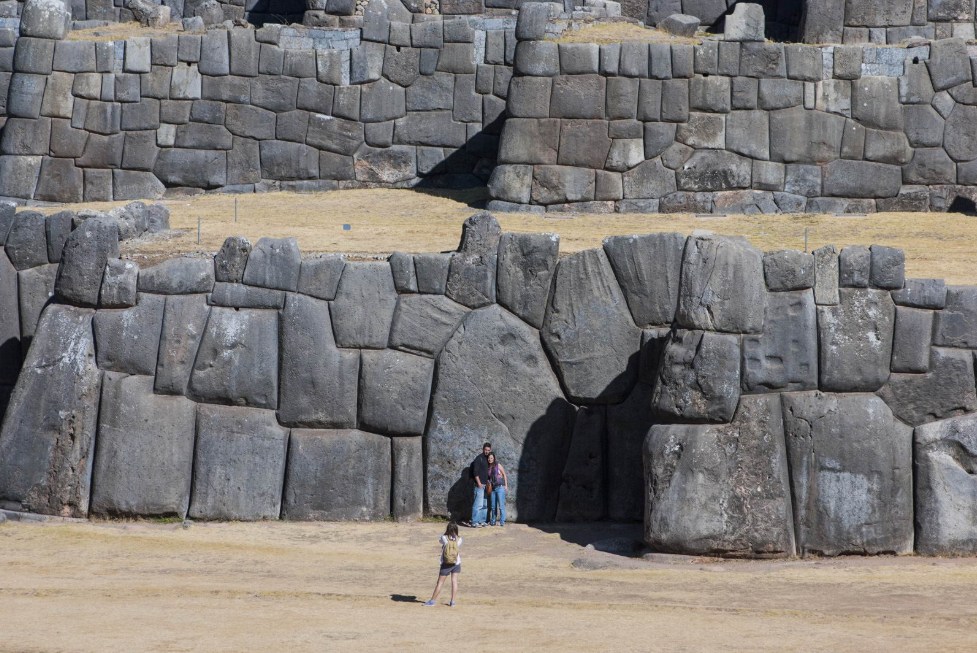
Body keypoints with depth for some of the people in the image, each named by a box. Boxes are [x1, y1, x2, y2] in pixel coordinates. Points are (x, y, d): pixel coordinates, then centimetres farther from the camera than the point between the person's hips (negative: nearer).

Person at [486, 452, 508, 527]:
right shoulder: (488, 467, 9)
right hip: (493, 488, 5)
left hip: (500, 487, -5)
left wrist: (506, 485, -4)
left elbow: (504, 474, 1)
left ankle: (502, 522, -5)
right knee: (493, 506, 10)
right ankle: (492, 521, 19)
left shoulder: (498, 465, -3)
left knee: (501, 505, -8)